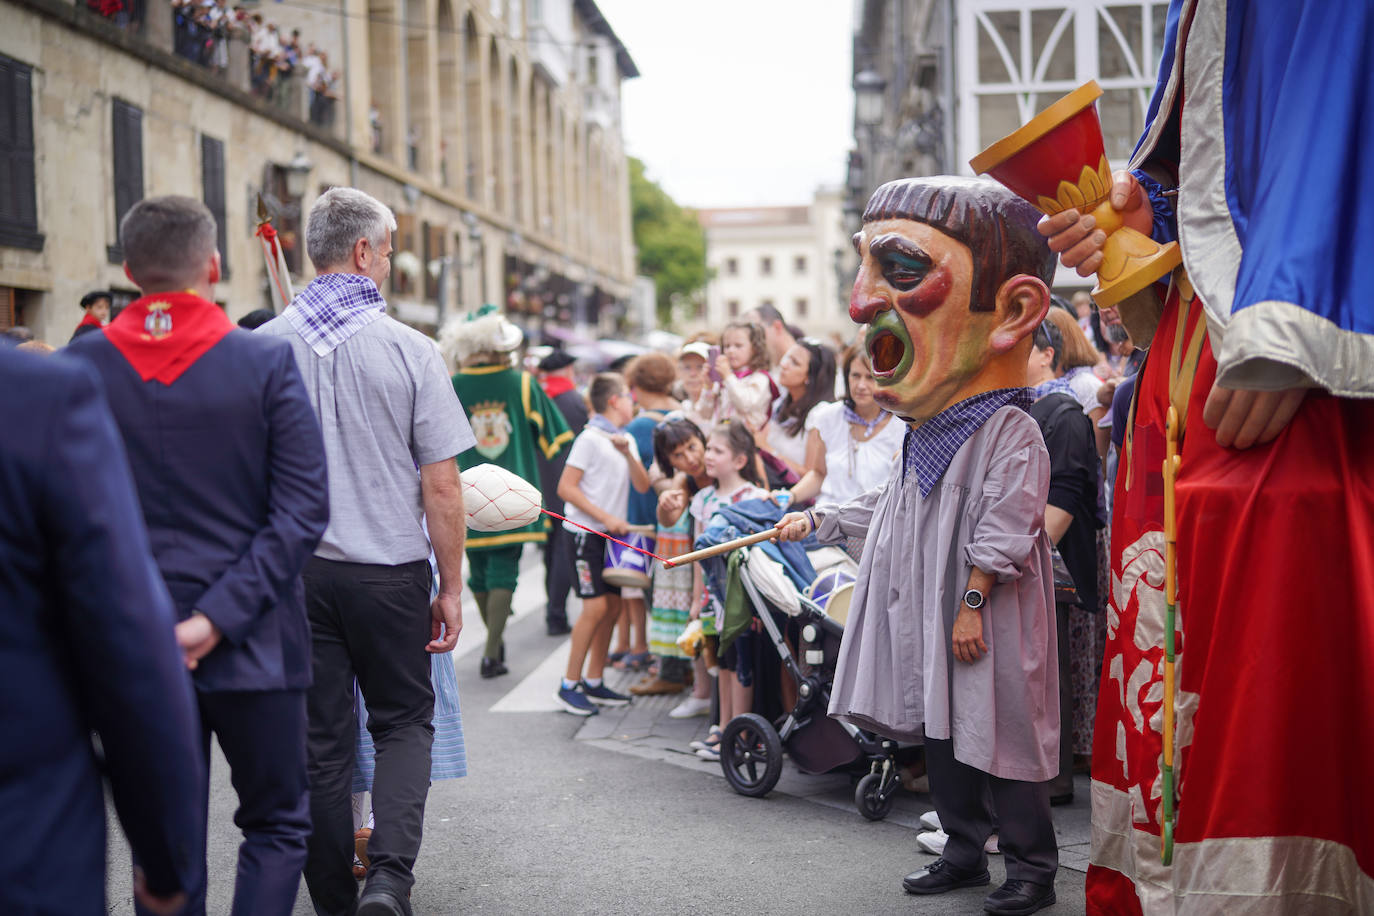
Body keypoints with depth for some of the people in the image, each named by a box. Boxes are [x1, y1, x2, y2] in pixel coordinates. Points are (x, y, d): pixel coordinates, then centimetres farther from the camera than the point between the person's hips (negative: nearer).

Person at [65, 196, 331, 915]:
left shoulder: (81, 367, -2)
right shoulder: (267, 363, -8)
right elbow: (304, 511, -13)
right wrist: (219, 618, -13)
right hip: (254, 643, -2)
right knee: (276, 825, 12)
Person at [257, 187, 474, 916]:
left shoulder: (262, 348, -1)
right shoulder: (409, 350, -8)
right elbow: (440, 485, -7)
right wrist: (450, 587, 1)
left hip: (294, 568, 2)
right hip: (389, 568, -2)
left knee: (321, 740, 11)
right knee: (405, 721, 14)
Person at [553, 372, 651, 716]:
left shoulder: (626, 440, 13)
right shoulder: (590, 439, -11)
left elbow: (643, 485, 4)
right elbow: (566, 488, -14)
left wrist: (628, 453, -13)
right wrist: (606, 517, -17)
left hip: (613, 534, 8)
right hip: (587, 533, -8)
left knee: (613, 606, 7)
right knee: (596, 606, -13)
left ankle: (594, 682, 16)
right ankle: (569, 685, -5)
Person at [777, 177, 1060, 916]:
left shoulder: (1010, 433, -13)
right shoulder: (927, 434, 12)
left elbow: (1002, 531, -18)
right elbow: (889, 507, 25)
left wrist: (973, 602, -21)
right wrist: (817, 521, 27)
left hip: (986, 621, -8)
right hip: (927, 616, 8)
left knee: (999, 733, -2)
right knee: (941, 731, 14)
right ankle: (964, 848, 27)